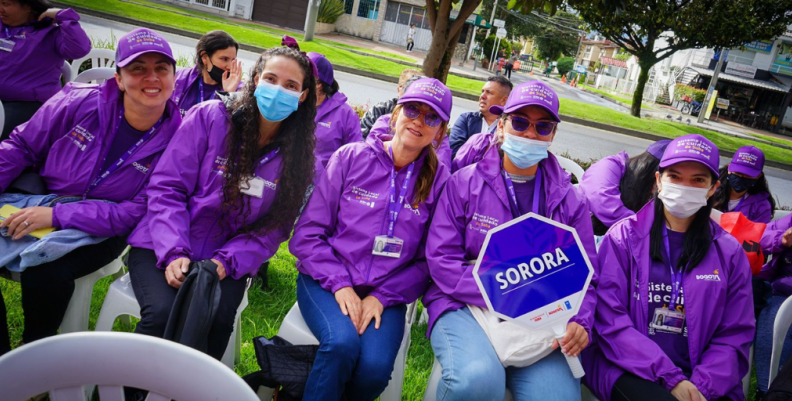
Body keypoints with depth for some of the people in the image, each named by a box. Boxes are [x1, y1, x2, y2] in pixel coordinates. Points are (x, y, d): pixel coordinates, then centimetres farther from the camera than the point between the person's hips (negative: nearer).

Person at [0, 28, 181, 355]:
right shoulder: (79, 102, -10)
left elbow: (138, 212, -15)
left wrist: (57, 215, -22)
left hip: (102, 229, -3)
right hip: (38, 201, 3)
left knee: (45, 274, -30)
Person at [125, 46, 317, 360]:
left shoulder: (298, 155, 2)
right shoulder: (209, 117, -5)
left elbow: (273, 228, 1)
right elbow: (167, 188, -6)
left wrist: (228, 262, -15)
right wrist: (174, 252, -19)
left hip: (227, 260, 2)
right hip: (163, 248, -1)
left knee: (218, 316, -28)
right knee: (164, 312, -29)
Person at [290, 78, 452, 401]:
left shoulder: (438, 180, 1)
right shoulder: (350, 157, -1)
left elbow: (427, 262, 3)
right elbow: (307, 234, -2)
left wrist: (382, 297, -9)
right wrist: (339, 284, -13)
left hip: (385, 294, 1)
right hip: (326, 280, -1)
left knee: (375, 365, -26)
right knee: (343, 342, -31)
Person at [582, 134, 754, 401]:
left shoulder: (729, 253, 9)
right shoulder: (624, 236, 0)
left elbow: (734, 337, 8)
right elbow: (610, 320, -7)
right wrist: (670, 379, -13)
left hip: (701, 379, 4)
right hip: (627, 368, -3)